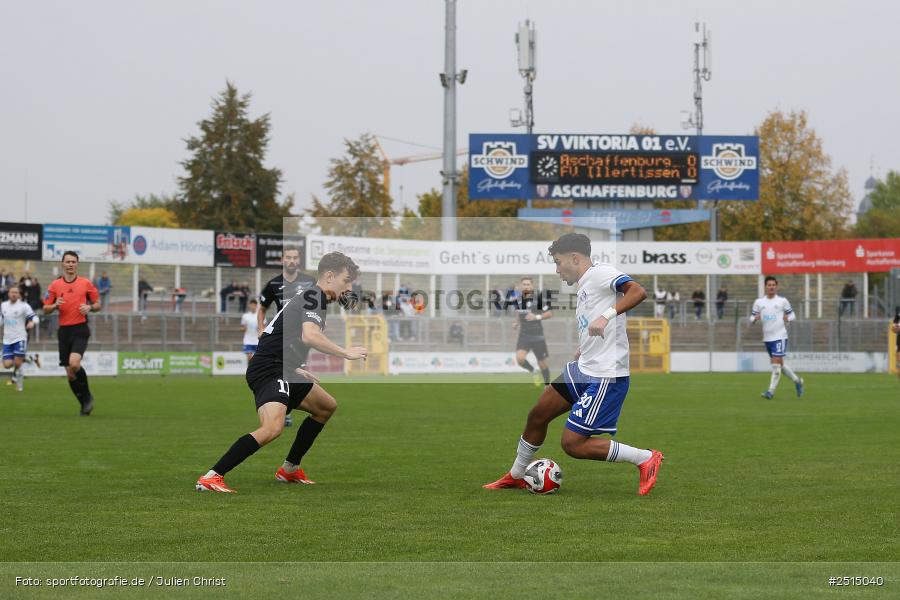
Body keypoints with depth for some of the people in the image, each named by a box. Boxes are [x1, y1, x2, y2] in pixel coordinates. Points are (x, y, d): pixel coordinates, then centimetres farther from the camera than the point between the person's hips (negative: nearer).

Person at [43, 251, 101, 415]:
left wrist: (89, 307, -11)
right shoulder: (55, 285, 6)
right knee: (70, 374, 3)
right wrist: (55, 305, -12)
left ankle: (87, 396, -2)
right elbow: (45, 309, 9)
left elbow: (98, 304, 10)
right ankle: (85, 404, 20)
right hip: (64, 330, 3)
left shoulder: (86, 283, 3)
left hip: (80, 329, -3)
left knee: (74, 363, -25)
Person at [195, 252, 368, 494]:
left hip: (282, 371, 11)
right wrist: (346, 353, -20)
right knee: (273, 427, -32)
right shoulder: (314, 296, -10)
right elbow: (310, 336, -29)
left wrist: (297, 370, 30)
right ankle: (211, 477, -32)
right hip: (269, 371, -11)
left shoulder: (310, 297, 21)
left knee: (327, 407, 26)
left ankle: (289, 469, 28)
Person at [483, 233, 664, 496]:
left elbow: (638, 291, -27)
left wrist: (607, 315, -36)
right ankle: (516, 476, 35)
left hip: (605, 376, -10)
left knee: (573, 444, -10)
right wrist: (558, 379, 25)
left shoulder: (600, 273, -11)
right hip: (582, 370, 10)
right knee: (538, 415, 16)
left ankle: (645, 459, -1)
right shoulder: (584, 288, 19)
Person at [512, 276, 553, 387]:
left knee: (542, 363, 5)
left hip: (537, 336, -3)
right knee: (520, 358, -20)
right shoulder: (518, 300, 4)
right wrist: (516, 323, 5)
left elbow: (550, 313, -9)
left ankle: (547, 385, 24)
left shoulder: (538, 298, -10)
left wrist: (537, 317, -23)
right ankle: (533, 372, 9)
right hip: (523, 335, 3)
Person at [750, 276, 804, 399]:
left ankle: (771, 391, -10)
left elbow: (792, 314, 9)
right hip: (767, 337, 4)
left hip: (780, 336, -4)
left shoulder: (782, 301, 0)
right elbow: (751, 319, 10)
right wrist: (755, 318, -13)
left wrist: (788, 318, -13)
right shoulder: (758, 302, 7)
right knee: (780, 364, 12)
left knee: (776, 363, -12)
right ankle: (797, 380, 32)